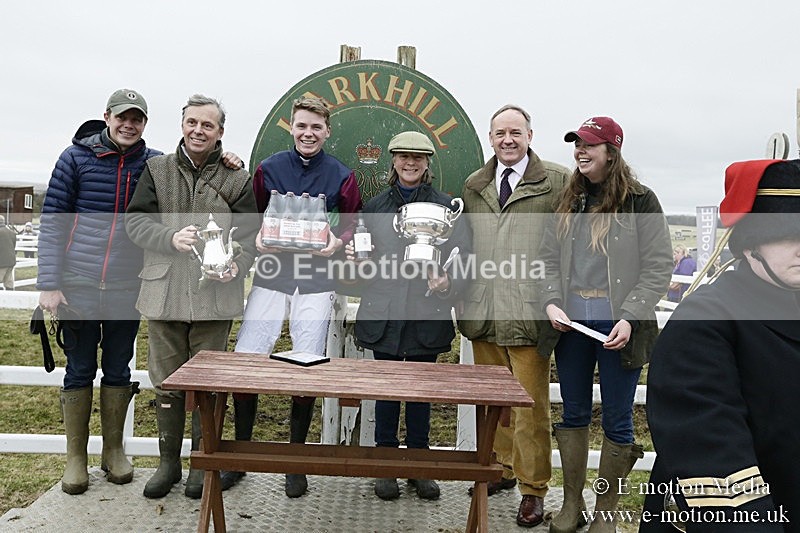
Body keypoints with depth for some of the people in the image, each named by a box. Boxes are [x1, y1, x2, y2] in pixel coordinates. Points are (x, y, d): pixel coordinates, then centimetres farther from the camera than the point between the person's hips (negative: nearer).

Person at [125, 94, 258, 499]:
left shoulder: (236, 179, 5)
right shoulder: (157, 170, 10)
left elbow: (248, 236, 3)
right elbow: (135, 220, 4)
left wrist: (236, 265, -18)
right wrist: (172, 237, -15)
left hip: (215, 295, -2)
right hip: (164, 292, 2)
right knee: (166, 380, 10)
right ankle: (168, 461, 25)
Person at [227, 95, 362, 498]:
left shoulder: (341, 177, 5)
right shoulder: (268, 169, 7)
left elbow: (351, 225, 10)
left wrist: (336, 242, -10)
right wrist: (257, 238, -8)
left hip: (315, 281, -1)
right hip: (271, 276, 1)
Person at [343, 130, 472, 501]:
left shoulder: (447, 207, 2)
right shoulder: (375, 206, 10)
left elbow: (463, 259, -3)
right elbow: (363, 257, 14)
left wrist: (448, 285, -22)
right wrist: (354, 258, -8)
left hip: (427, 315, -1)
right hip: (382, 313, 1)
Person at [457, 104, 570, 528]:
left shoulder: (557, 181, 0)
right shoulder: (473, 186, 14)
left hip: (529, 313, -4)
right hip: (483, 313, 5)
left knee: (530, 405, 3)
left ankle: (532, 488, 18)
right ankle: (502, 467, 34)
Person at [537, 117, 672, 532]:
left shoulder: (640, 201, -4)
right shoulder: (568, 202, 10)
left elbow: (657, 268, -7)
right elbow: (548, 258, 9)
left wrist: (629, 318, -16)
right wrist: (551, 303, -6)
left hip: (617, 325, -4)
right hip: (571, 322, 4)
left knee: (617, 419, 7)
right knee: (573, 413, 13)